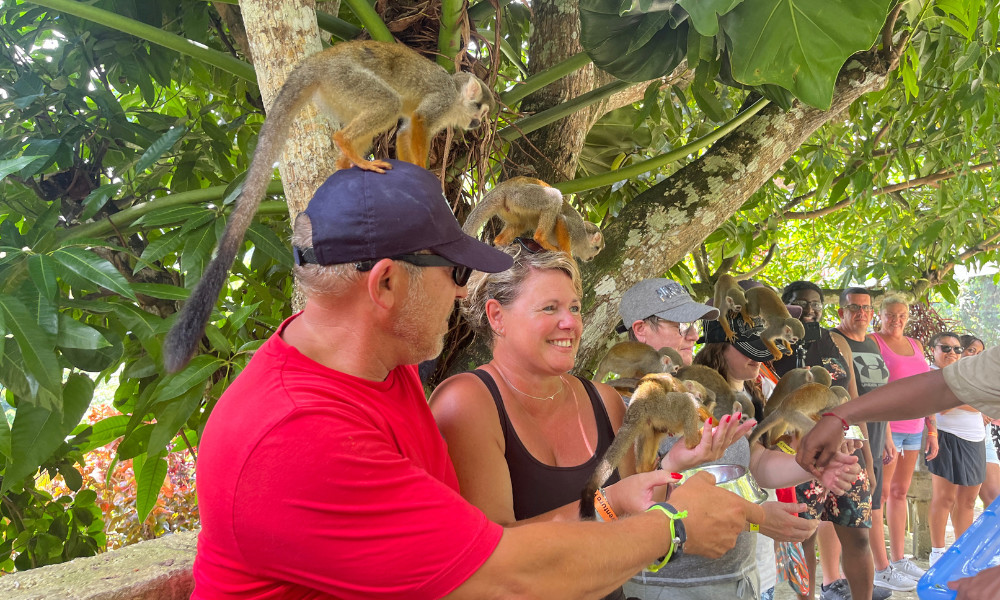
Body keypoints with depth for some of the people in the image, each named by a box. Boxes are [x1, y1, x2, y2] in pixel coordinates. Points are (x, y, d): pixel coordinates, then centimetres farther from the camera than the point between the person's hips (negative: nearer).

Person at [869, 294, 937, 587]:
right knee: (881, 493, -3)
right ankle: (879, 568, 1)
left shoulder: (916, 345, 14)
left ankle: (898, 560, 20)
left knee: (900, 492, 12)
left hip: (914, 428, 7)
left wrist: (932, 431, 12)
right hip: (885, 428, -7)